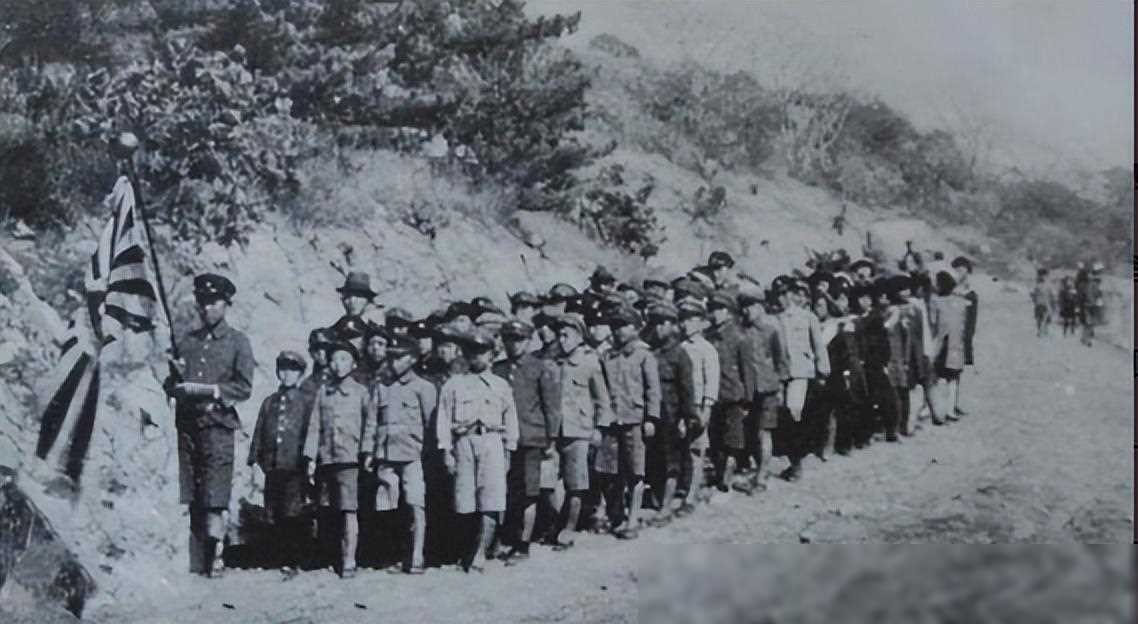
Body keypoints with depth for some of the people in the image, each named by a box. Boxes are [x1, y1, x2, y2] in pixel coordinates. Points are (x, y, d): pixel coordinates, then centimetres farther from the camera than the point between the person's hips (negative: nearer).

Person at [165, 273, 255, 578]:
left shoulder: (237, 342, 6)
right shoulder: (187, 341, 18)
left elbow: (244, 388, -2)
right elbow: (170, 386, 19)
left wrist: (207, 389, -11)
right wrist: (176, 378, -4)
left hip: (217, 424, -4)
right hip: (187, 424, 4)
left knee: (214, 498, -10)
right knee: (191, 498, 2)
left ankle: (216, 555, -9)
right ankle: (196, 563, 5)